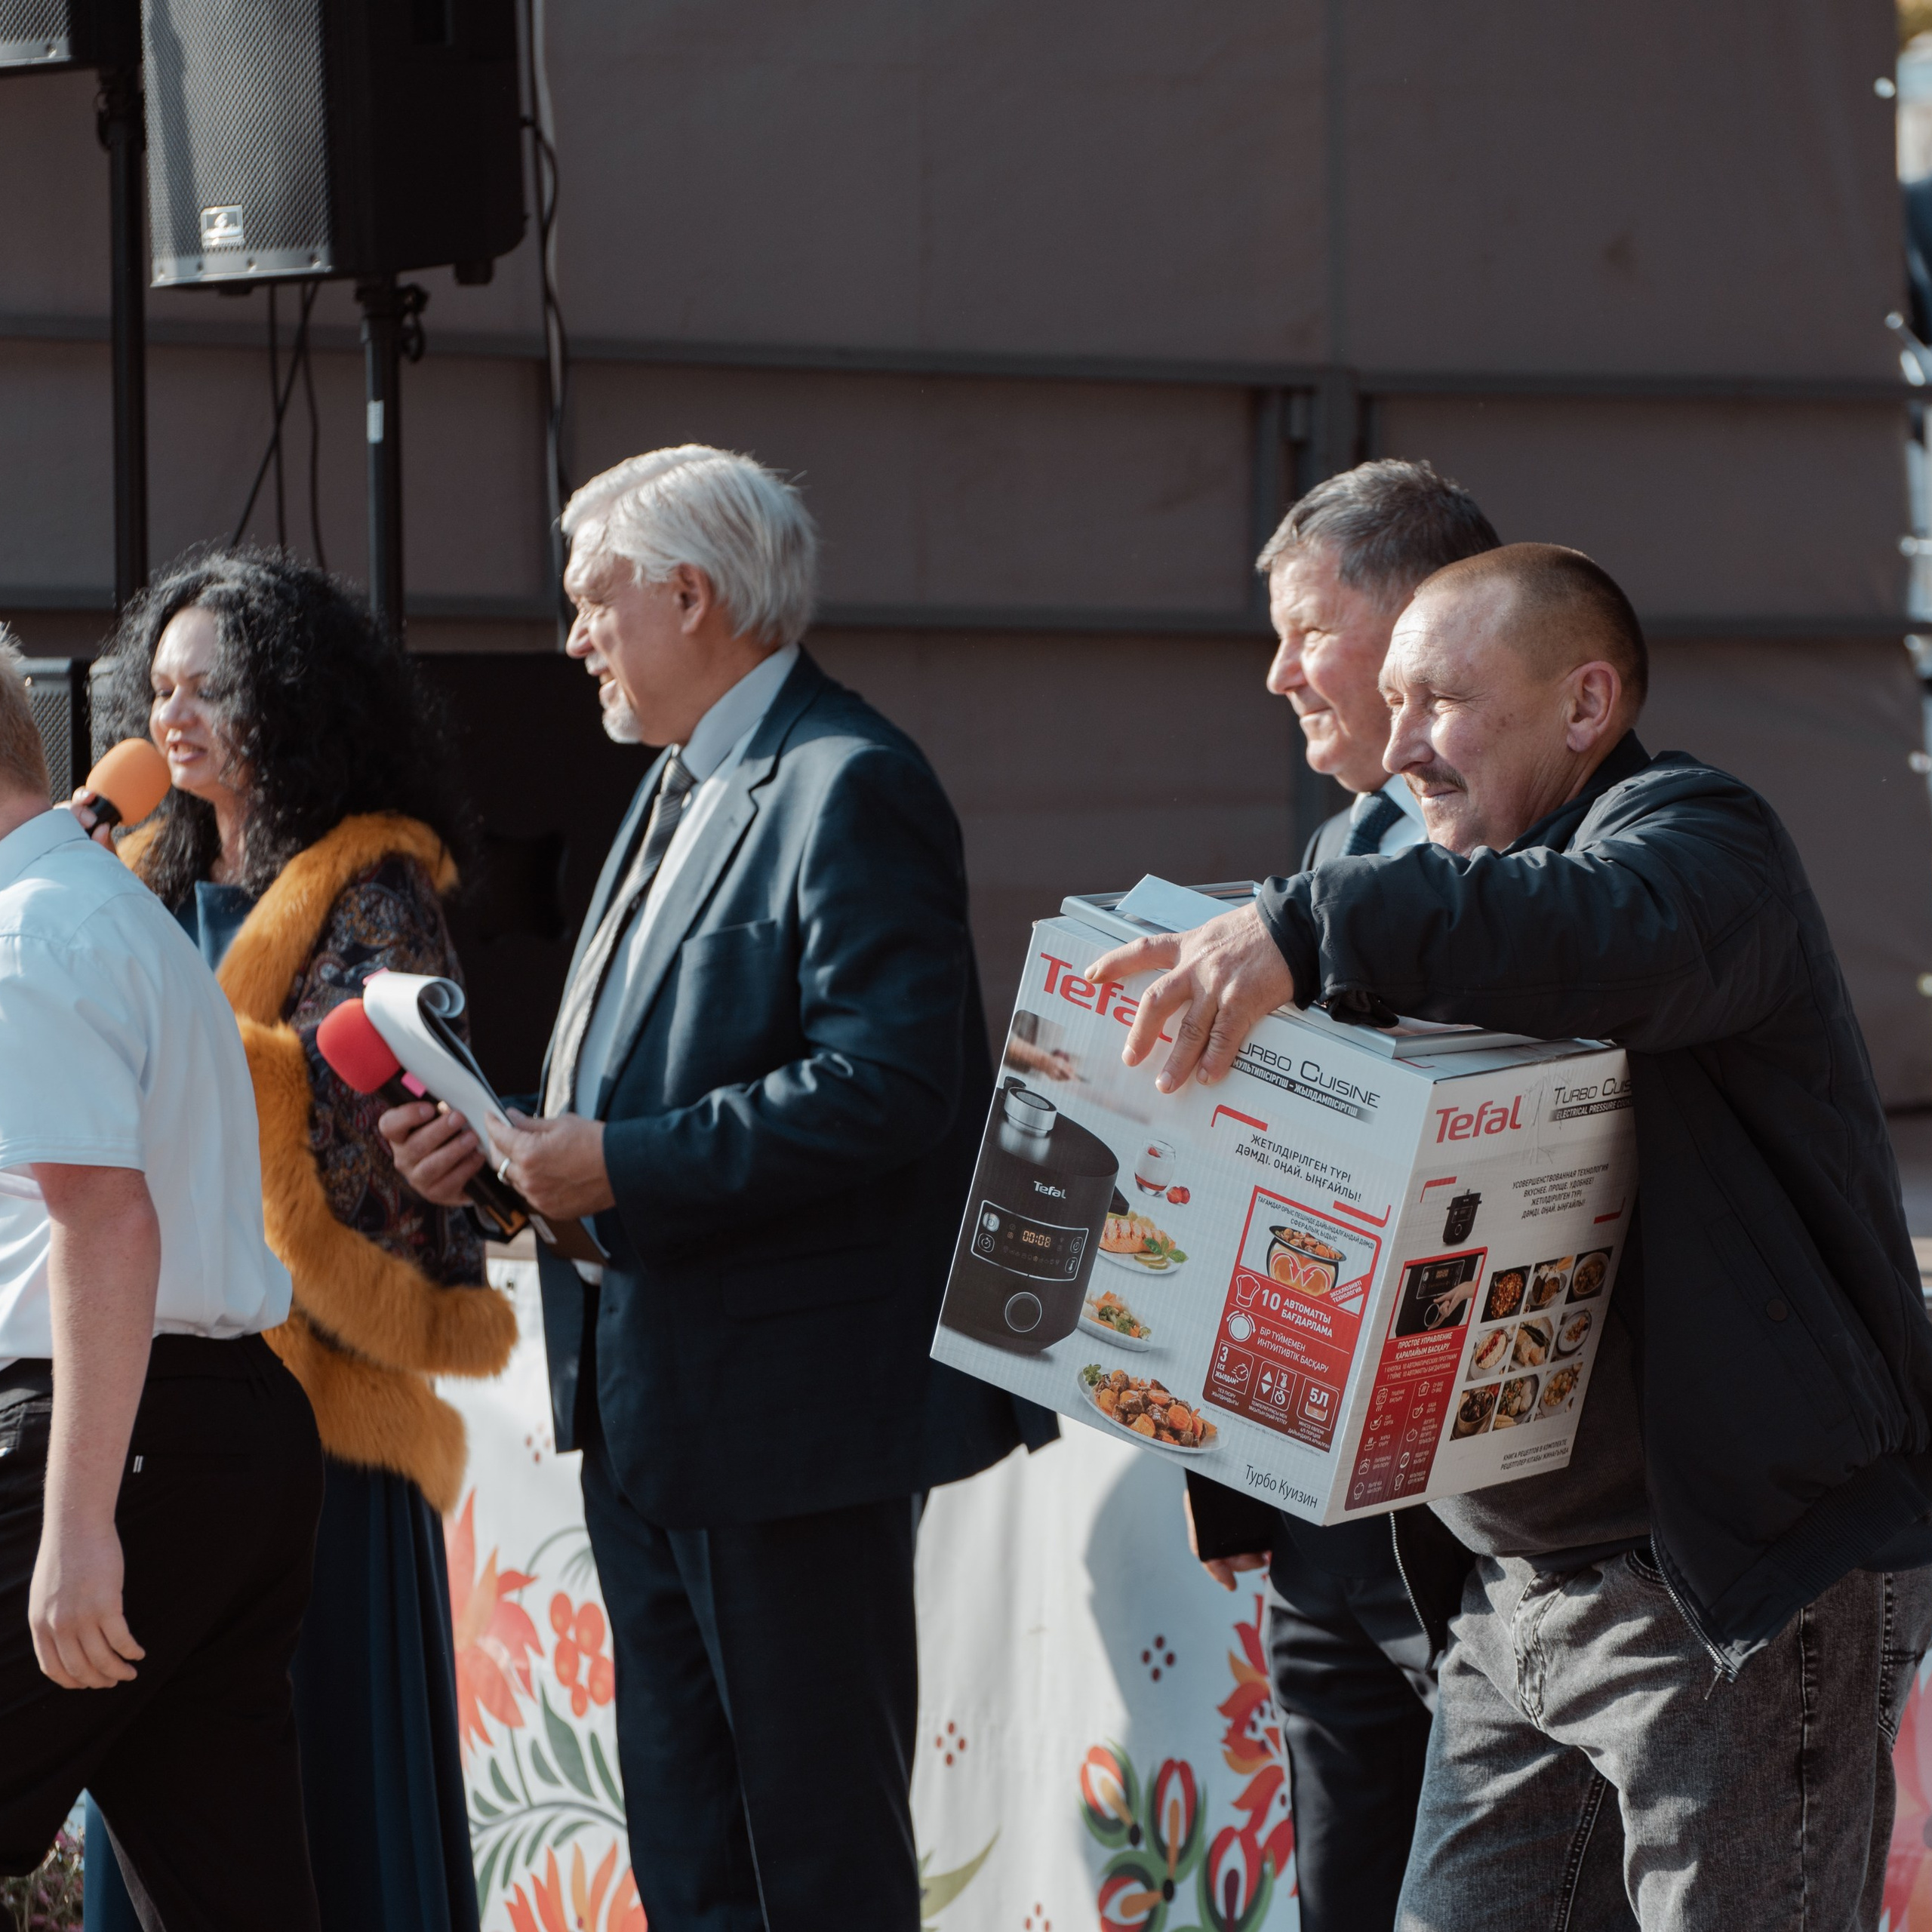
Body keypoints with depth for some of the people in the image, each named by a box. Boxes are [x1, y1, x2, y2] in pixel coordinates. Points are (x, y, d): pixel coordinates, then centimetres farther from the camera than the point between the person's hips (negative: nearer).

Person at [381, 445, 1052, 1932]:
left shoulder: (848, 790, -15)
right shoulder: (683, 790, 17)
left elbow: (886, 1083, -25)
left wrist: (622, 1167, -24)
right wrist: (508, 1140, 4)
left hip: (786, 1404, -10)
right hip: (651, 1404, 10)